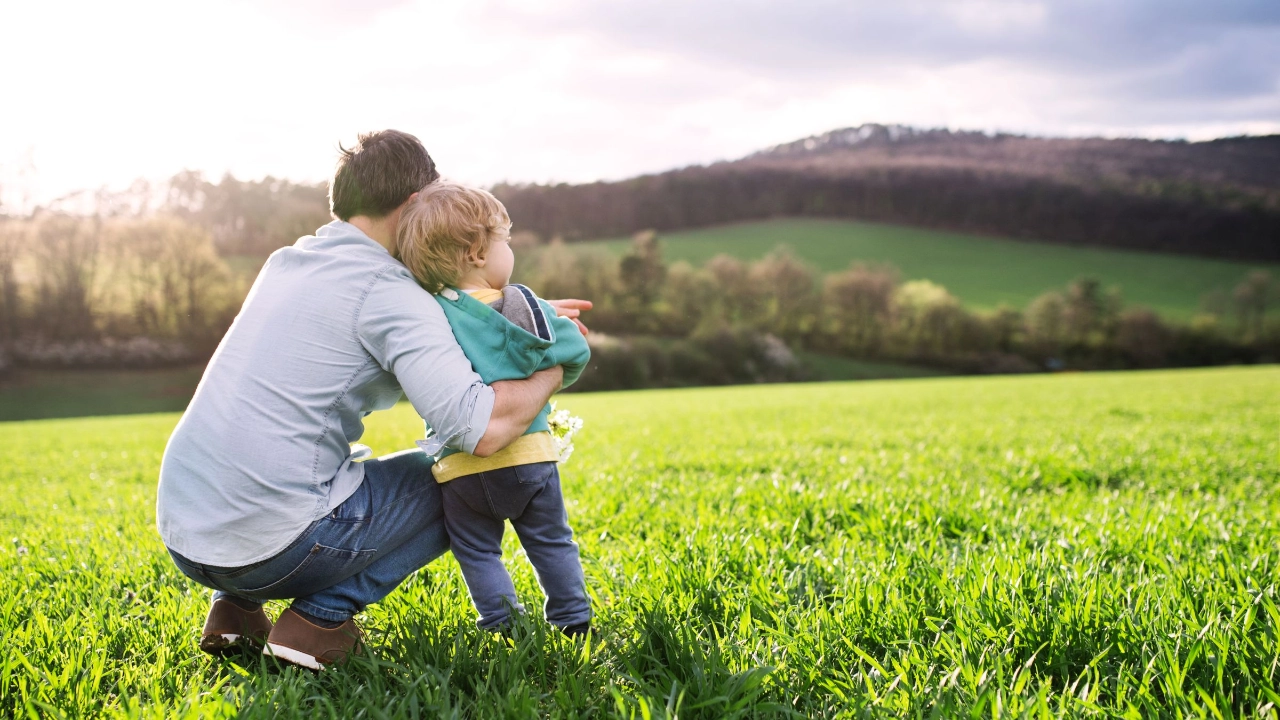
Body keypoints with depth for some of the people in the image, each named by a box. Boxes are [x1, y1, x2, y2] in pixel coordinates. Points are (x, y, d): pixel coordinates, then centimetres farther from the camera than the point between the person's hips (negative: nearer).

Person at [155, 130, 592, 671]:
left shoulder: (285, 262, 13)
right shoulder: (387, 290, -12)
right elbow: (484, 428, -22)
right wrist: (553, 367, -3)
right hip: (272, 545, -7)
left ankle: (234, 606, 19)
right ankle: (322, 616, -1)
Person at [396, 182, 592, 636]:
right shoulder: (523, 305, -7)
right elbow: (574, 353, -1)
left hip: (462, 467, 0)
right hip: (529, 455, 1)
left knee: (478, 551, 14)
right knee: (551, 542, 17)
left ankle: (502, 623, 12)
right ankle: (573, 619, 23)